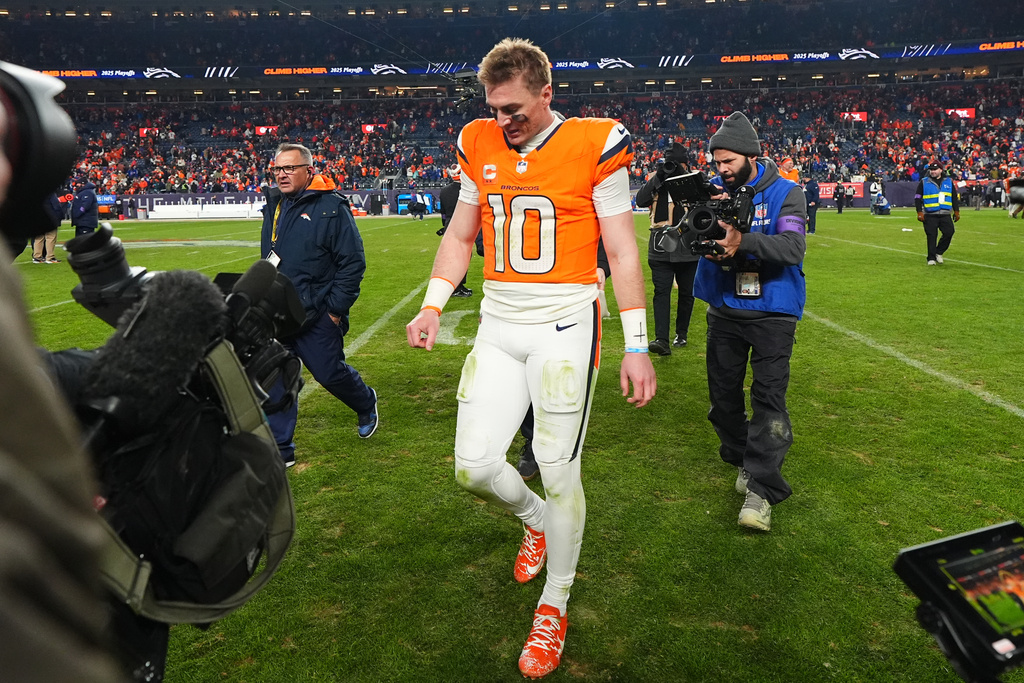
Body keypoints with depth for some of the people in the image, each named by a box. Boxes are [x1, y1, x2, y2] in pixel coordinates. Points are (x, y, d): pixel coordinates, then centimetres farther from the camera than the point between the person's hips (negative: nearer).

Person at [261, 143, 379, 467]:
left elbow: (353, 262, -12)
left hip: (316, 316, -6)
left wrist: (336, 309, -13)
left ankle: (366, 404, 37)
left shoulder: (331, 207, -11)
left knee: (330, 373, 5)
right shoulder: (274, 206, 10)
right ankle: (280, 449, 15)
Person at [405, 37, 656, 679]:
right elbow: (460, 236, 16)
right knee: (475, 466, 2)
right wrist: (433, 307, 4)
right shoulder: (480, 146, 7)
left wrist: (637, 347, -6)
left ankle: (555, 604, 25)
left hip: (565, 325, -4)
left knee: (559, 473, 2)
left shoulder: (594, 146, -6)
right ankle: (539, 520, 36)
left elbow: (623, 252, -4)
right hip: (498, 327, 5)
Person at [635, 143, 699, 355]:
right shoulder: (656, 179, 7)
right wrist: (659, 177, -15)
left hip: (688, 247, 1)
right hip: (661, 247, -1)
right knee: (661, 291, -9)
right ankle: (662, 339, -14)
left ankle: (681, 333, 27)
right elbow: (640, 201, -10)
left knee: (686, 292, 11)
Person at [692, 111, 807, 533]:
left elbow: (793, 247, -21)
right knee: (723, 392, 10)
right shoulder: (713, 191, 3)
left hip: (772, 312, -4)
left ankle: (761, 489, -7)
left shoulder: (785, 193, -6)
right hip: (724, 309, 4)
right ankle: (742, 459, 32)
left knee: (768, 395, -10)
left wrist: (743, 241, -36)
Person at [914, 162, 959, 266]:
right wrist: (920, 212, -7)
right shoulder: (924, 182, 5)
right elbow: (917, 198, 2)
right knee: (931, 237, -3)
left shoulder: (948, 181, 13)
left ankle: (939, 252, 10)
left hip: (945, 215, 3)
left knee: (949, 232, -9)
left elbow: (955, 198, 17)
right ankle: (931, 258, 5)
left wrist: (956, 211, 12)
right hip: (930, 215, -2)